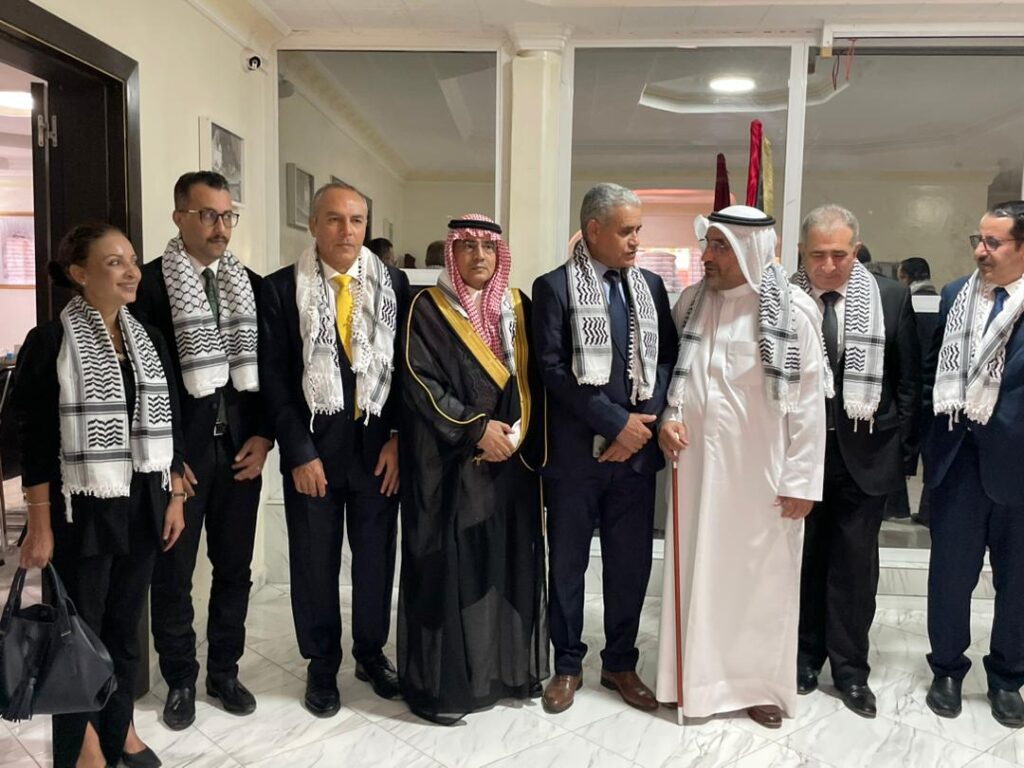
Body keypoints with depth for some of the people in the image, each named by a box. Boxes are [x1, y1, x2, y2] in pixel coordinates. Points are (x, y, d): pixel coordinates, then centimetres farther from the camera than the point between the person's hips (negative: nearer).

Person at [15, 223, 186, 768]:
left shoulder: (147, 339, 6)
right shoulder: (50, 342, -10)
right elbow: (34, 440, -10)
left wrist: (175, 498, 8)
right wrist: (40, 525, -11)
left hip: (141, 506, 5)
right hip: (82, 509, -4)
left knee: (125, 623, 16)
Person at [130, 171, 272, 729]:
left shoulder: (252, 286, 7)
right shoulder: (150, 284, -6)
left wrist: (263, 437, 0)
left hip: (241, 448, 4)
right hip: (179, 453, -3)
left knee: (234, 567, 13)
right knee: (173, 572, 9)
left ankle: (224, 671, 30)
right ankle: (180, 680, 27)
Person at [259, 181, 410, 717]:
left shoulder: (394, 285, 2)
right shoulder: (281, 289, -2)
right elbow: (274, 379, -4)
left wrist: (398, 438, -4)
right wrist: (299, 452, -8)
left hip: (379, 445, 2)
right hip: (313, 447, -1)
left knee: (377, 554, 12)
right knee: (315, 560, 10)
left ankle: (371, 652, 34)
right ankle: (322, 663, 31)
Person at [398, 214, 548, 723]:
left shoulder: (517, 306, 11)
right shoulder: (428, 308, -3)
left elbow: (532, 380, 11)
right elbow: (418, 381, -11)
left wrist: (520, 435, -3)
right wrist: (475, 429, -16)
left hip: (511, 459, 5)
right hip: (450, 462, -4)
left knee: (510, 562, 9)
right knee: (448, 566, -2)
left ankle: (509, 666, 24)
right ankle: (438, 680, 11)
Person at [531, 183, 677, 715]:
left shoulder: (650, 286, 10)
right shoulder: (554, 287, -4)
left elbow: (667, 358, 7)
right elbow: (553, 369, -12)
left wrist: (645, 420, -8)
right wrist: (616, 422, -15)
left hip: (637, 449, 4)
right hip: (575, 451, -3)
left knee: (631, 564, 12)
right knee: (567, 563, 10)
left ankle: (620, 662, 30)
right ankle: (567, 664, 28)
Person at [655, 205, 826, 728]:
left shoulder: (793, 312, -9)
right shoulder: (691, 302, 3)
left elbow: (808, 402, -8)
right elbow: (671, 369, 14)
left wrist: (800, 480, -9)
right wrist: (667, 417, -4)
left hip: (760, 469, -3)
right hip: (698, 463, 3)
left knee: (760, 575, 9)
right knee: (697, 570, 11)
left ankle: (758, 681, 26)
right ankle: (699, 675, 28)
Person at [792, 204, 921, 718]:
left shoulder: (891, 298, -2)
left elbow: (908, 381, 2)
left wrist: (904, 452, 0)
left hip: (864, 453, 1)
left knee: (855, 564, 9)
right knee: (803, 559, 13)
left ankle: (850, 669, 25)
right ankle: (805, 656, 31)